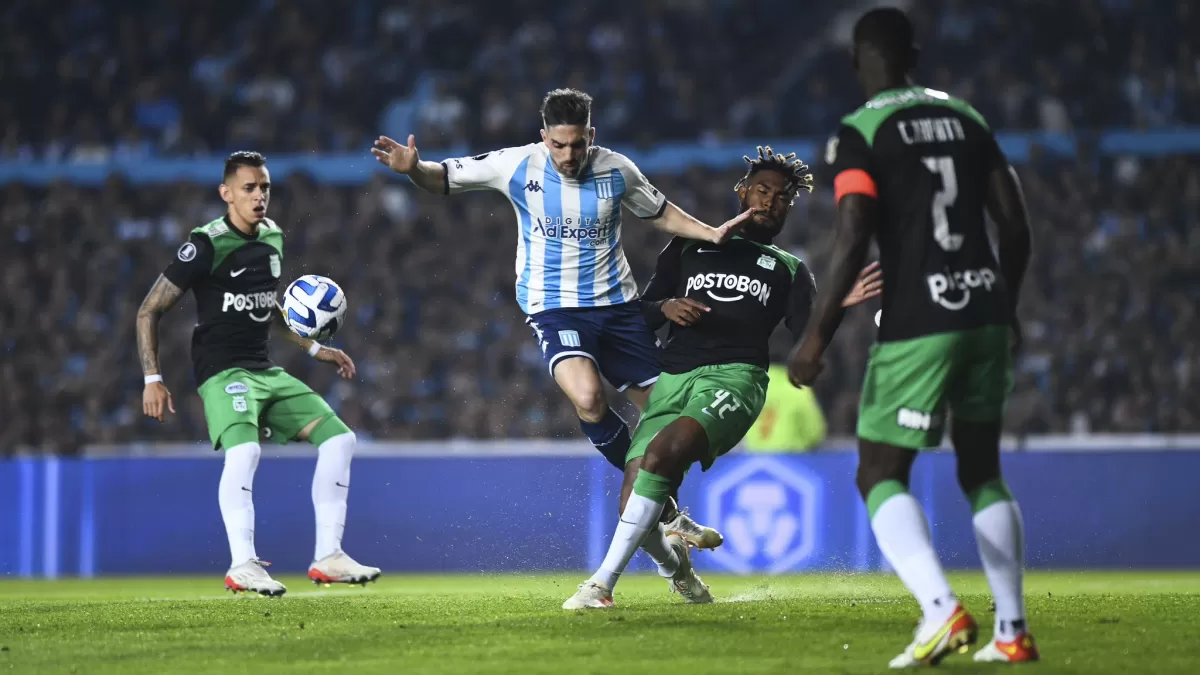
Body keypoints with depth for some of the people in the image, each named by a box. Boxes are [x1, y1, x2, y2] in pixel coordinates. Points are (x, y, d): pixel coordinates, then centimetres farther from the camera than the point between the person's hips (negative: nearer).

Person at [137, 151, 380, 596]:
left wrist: (314, 350, 25)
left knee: (338, 438, 1)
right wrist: (153, 379, -17)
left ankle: (328, 558, 3)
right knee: (245, 450, -32)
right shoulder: (207, 245, -12)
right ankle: (243, 566, -30)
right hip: (222, 371, -8)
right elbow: (149, 311, -9)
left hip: (265, 371, 8)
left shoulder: (272, 239, 11)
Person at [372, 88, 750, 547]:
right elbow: (444, 178, -3)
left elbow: (661, 213, 15)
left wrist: (712, 234, 1)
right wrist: (413, 168, -24)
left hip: (617, 303, 4)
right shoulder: (517, 166, -9)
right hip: (554, 307, -4)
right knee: (587, 398, -30)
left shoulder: (617, 170, -2)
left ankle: (666, 515, 28)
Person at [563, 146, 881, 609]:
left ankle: (603, 583, -26)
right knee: (637, 509, -12)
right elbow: (641, 314, 18)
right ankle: (673, 563, 26)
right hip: (673, 378, 2)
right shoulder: (690, 247, 22)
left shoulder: (789, 271, 19)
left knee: (662, 454, -31)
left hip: (733, 377, -2)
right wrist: (666, 307, -4)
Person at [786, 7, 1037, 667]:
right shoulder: (965, 118, 12)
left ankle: (941, 611, -19)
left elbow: (852, 241, -15)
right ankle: (1013, 631, 12)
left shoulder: (858, 134, -6)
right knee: (981, 471, 17)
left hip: (916, 324, -6)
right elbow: (1015, 225, 11)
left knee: (880, 476, 3)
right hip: (984, 314, 6)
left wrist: (817, 336, -10)